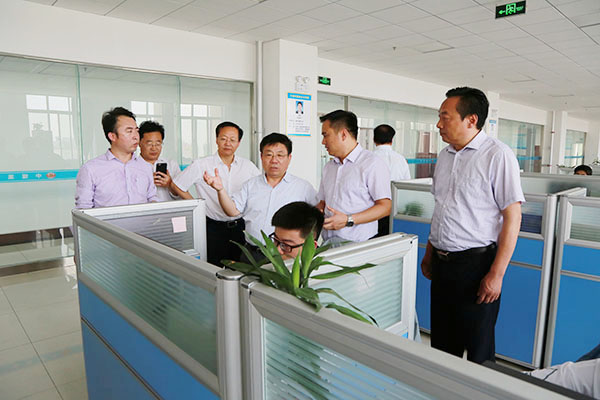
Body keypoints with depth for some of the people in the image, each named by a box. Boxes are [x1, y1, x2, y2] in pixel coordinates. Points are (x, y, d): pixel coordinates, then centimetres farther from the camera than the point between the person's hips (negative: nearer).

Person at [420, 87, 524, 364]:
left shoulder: (497, 155, -11)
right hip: (441, 263, 7)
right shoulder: (445, 155, 11)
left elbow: (512, 217, -13)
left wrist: (497, 273, -16)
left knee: (478, 349, 9)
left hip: (476, 264, -6)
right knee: (442, 344, 17)